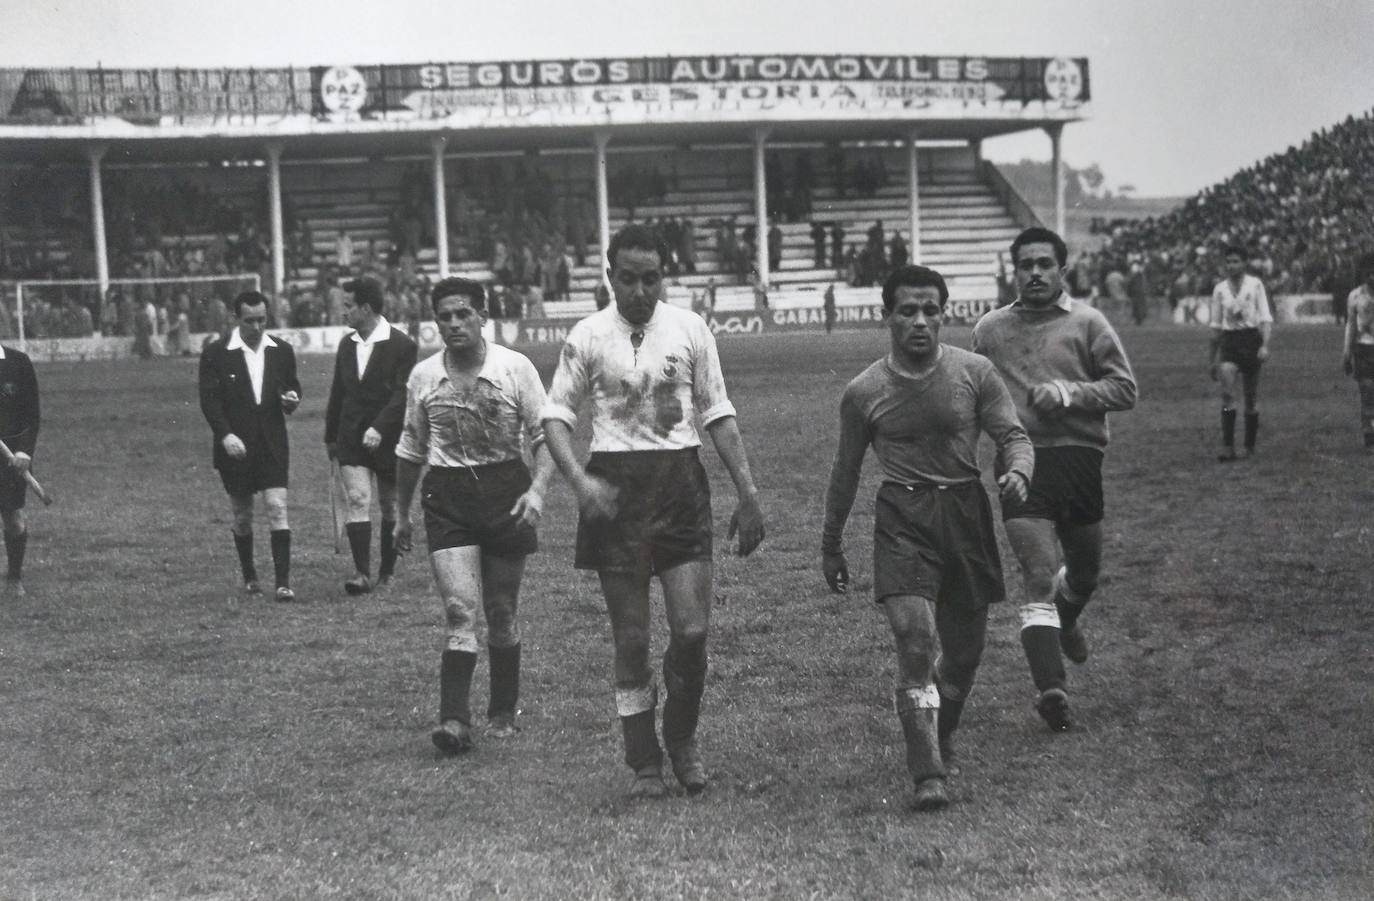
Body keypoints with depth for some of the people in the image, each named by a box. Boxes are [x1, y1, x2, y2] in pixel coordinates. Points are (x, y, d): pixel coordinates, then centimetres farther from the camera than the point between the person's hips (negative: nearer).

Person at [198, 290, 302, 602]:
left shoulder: (282, 351, 5)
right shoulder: (216, 353, -4)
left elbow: (292, 388, 16)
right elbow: (209, 400, -7)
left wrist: (292, 399, -9)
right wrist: (225, 435, -20)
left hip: (272, 444, 1)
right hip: (235, 446, -1)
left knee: (277, 509, -10)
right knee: (242, 516, 10)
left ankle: (283, 582, -12)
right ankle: (249, 576, 28)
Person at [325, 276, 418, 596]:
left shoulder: (401, 345, -9)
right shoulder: (346, 344, 10)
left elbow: (403, 394, -16)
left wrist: (379, 427, -26)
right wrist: (330, 436, 19)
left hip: (388, 438, -4)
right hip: (351, 438, 4)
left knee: (390, 506, 7)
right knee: (356, 500, -10)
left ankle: (387, 572, 20)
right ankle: (362, 573, -14)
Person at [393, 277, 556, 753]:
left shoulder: (515, 368, -4)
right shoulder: (423, 377, 4)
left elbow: (544, 436, -3)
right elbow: (410, 450, 15)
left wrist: (537, 489, -18)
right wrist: (401, 513, 19)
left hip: (506, 491, 0)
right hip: (447, 498, 1)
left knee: (501, 614, 9)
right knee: (460, 612, -12)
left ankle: (503, 712, 25)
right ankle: (454, 720, -16)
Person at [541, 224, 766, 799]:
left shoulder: (689, 328, 4)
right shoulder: (588, 336, 1)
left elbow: (718, 413, 9)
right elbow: (556, 414, 3)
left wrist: (748, 492, 4)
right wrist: (580, 480, -13)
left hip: (680, 480, 1)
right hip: (615, 486, -1)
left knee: (692, 630, -7)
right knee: (631, 640, 2)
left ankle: (682, 739, 18)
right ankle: (645, 765, 15)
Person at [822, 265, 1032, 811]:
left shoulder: (974, 373, -2)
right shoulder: (863, 393, -2)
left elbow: (1013, 436, 3)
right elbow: (847, 471, 10)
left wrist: (1016, 472, -21)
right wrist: (830, 545, 16)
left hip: (965, 510, 2)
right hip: (903, 517, -2)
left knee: (964, 647, 10)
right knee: (914, 638, -18)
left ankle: (941, 736, 39)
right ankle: (927, 773, -15)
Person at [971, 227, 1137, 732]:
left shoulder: (1087, 323, 4)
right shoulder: (990, 330, 10)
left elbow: (1125, 389, 1)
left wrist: (1072, 392, -13)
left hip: (1079, 461, 1)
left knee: (1085, 574, 17)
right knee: (1039, 580, -12)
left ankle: (1066, 621, 51)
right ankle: (1051, 689, -16)